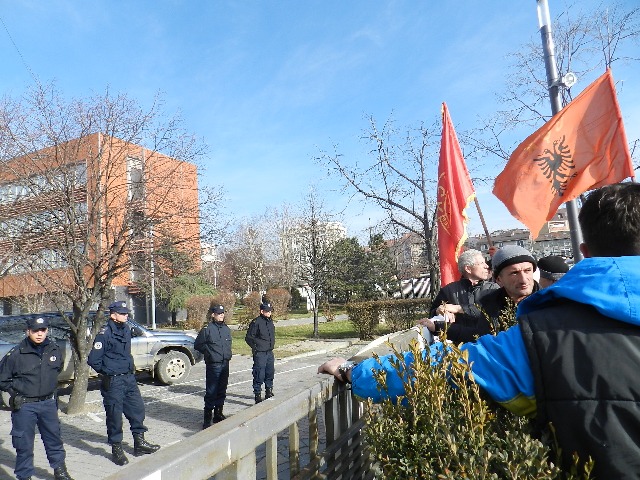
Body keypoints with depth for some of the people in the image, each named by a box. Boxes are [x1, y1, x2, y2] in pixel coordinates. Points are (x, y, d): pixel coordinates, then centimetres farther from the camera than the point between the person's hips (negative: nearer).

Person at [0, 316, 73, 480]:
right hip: (24, 406, -3)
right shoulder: (16, 354, -15)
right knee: (24, 443, 7)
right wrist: (16, 394, -4)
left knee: (54, 438, 15)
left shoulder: (55, 350, -3)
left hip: (48, 403, 4)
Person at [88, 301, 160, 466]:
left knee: (137, 408, 13)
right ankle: (116, 449, 19)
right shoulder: (105, 334, -16)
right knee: (114, 415, 4)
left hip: (129, 378, 8)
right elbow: (93, 360, -14)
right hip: (113, 382, -7)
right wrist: (108, 372, -4)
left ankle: (139, 443, 27)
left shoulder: (126, 330, 7)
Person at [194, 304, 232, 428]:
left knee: (222, 391, 14)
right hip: (213, 365, -6)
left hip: (225, 364, 6)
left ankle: (218, 414, 27)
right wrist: (209, 352, -6)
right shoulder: (207, 329, -8)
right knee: (211, 392, -5)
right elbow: (198, 345, -3)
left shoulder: (226, 329, 11)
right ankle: (207, 418, 4)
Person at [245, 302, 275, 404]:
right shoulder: (256, 322, -15)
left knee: (270, 374, 18)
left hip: (270, 353, 8)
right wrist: (255, 348, -10)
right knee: (259, 376, -3)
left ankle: (269, 394, 33)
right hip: (260, 353, -8)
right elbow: (248, 338, -12)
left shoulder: (270, 321, 10)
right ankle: (258, 396, 8)